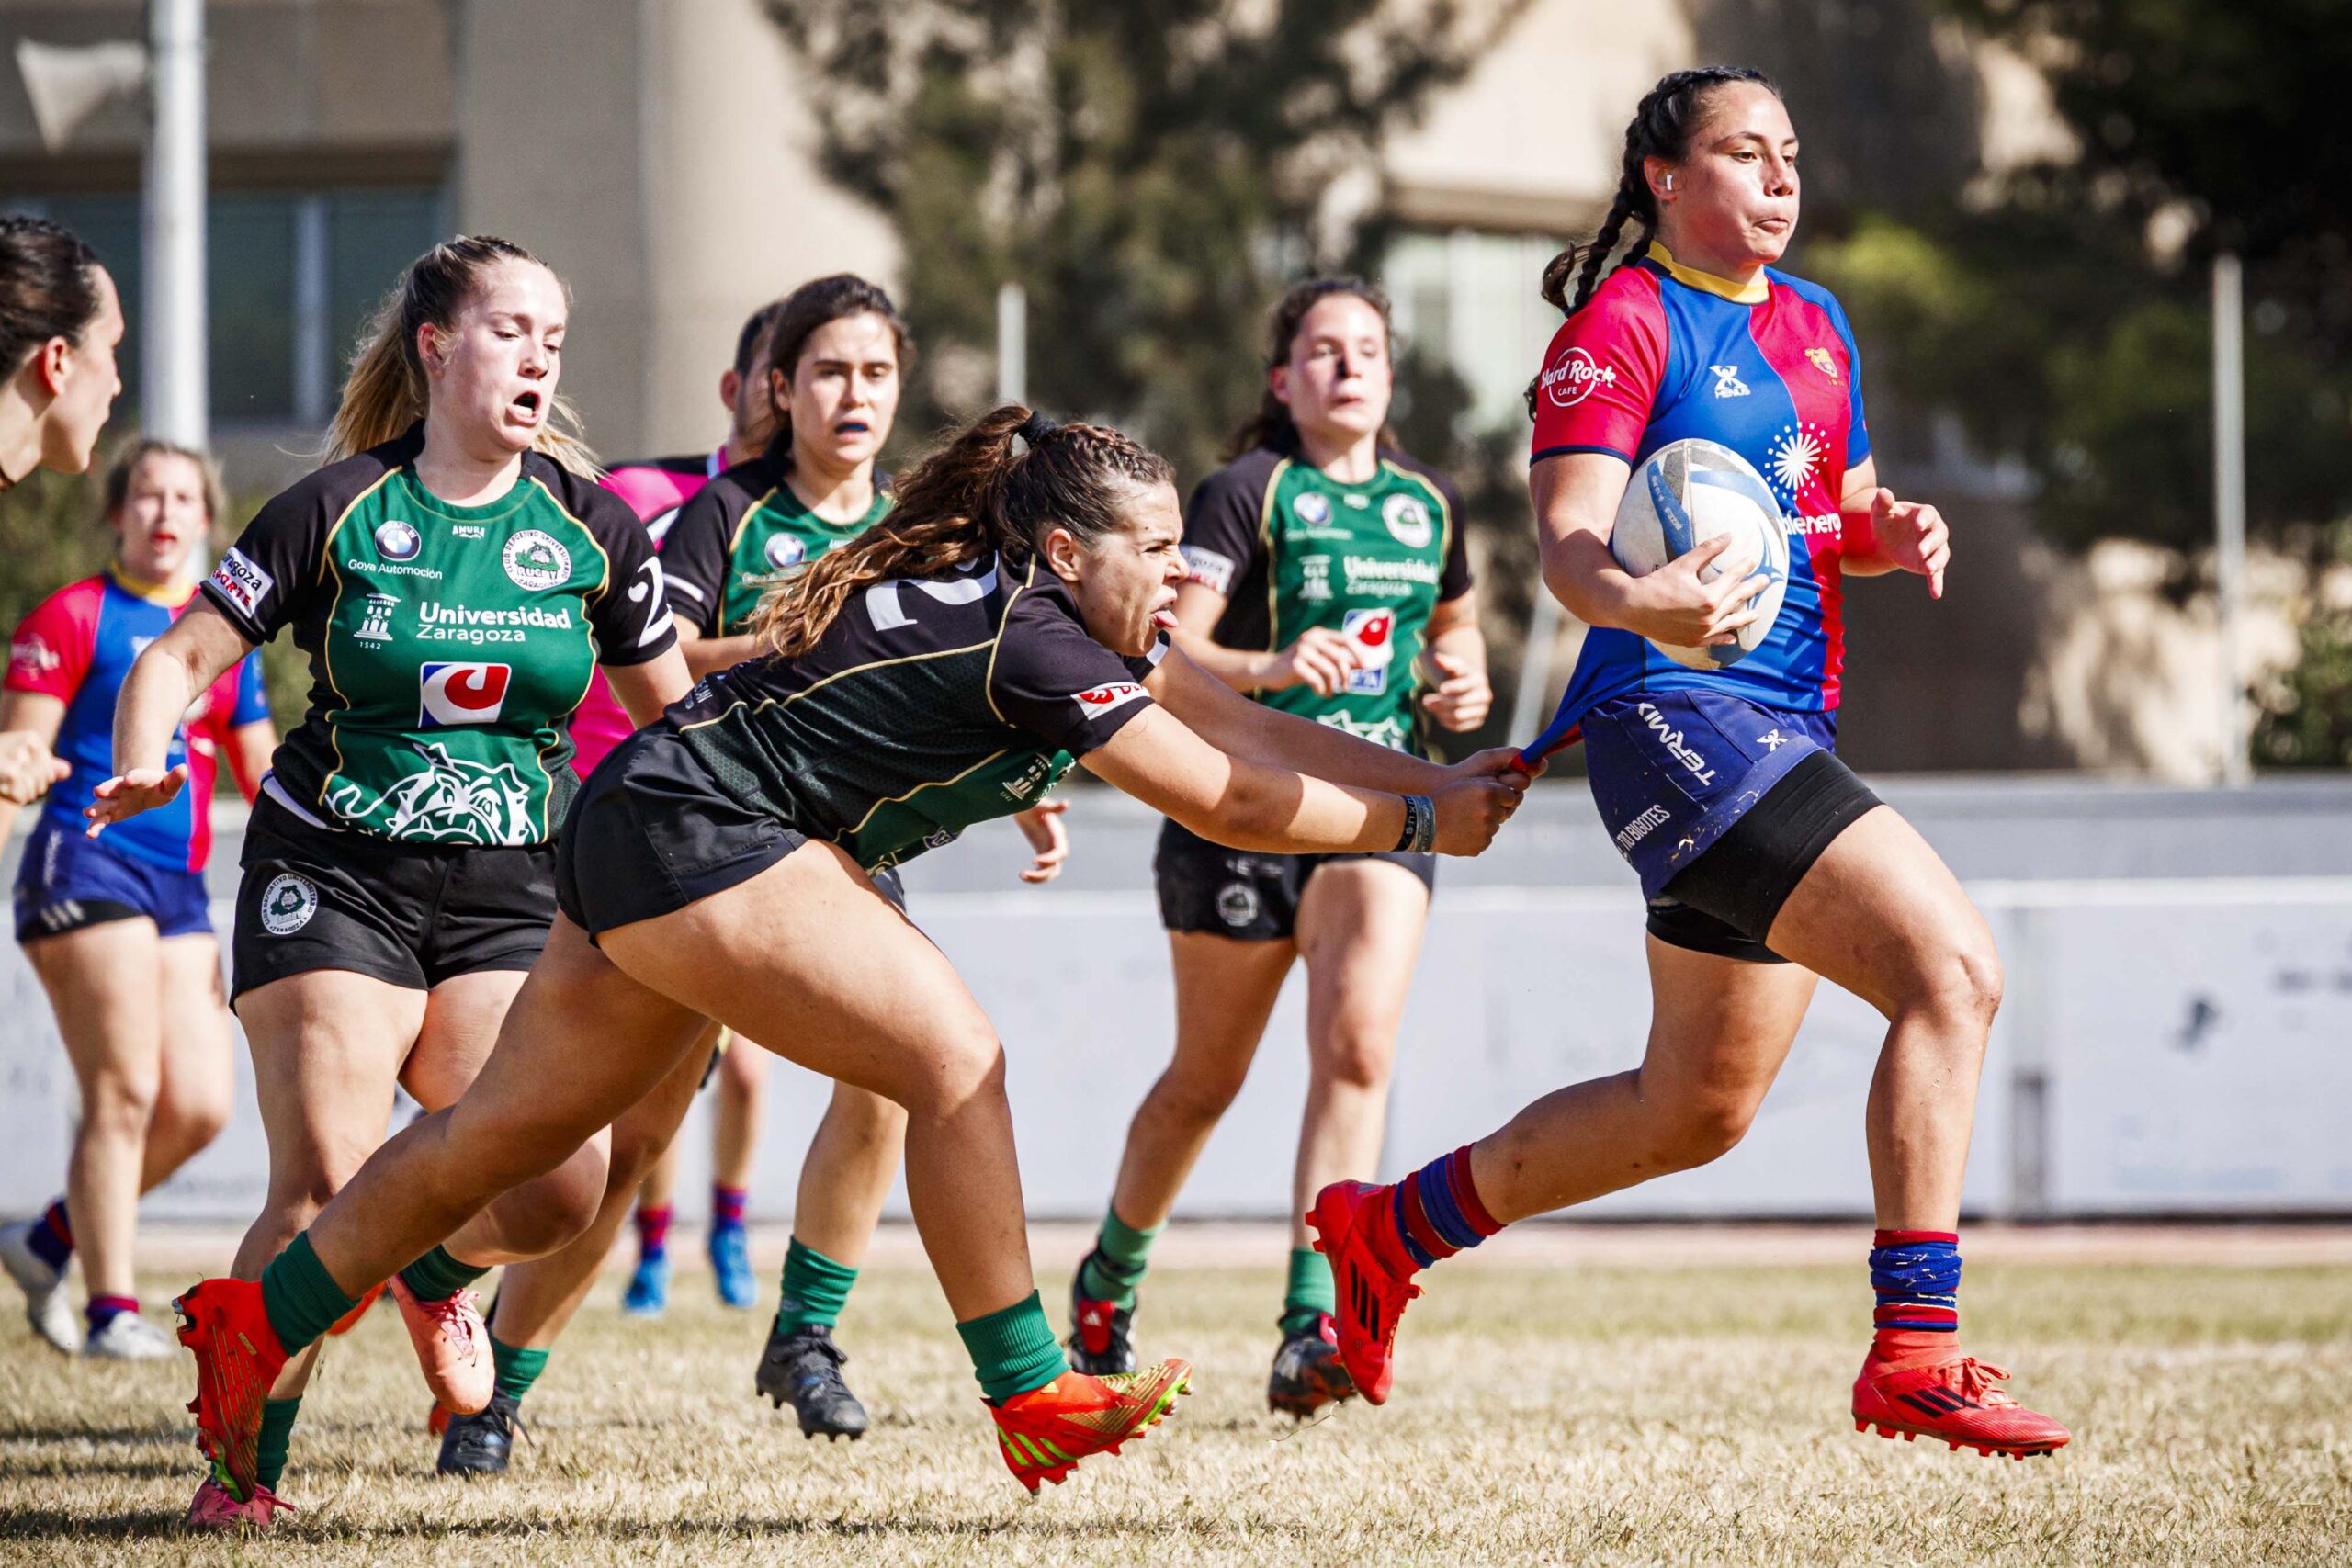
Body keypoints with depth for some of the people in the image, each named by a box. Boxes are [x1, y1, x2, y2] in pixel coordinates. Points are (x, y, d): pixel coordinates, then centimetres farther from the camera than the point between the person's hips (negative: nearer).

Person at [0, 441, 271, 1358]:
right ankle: (110, 1312, -7)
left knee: (200, 1106, -3)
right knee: (124, 1093, -12)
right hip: (88, 863, -6)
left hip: (179, 893, 7)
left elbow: (262, 774, 23)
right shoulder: (74, 617, 0)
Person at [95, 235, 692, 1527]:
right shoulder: (337, 510, -2)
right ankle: (243, 1467, -1)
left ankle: (433, 1267, 22)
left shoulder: (589, 528, 5)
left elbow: (674, 706, 16)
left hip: (509, 895, 2)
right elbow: (181, 656, 0)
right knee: (323, 1194, -16)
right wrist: (136, 766, -18)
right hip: (334, 876, -2)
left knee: (549, 1195, -15)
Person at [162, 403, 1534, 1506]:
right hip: (696, 841, -10)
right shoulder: (1033, 640, -19)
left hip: (638, 840, 10)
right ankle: (1031, 1401, -9)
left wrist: (1436, 775, 6)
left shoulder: (1061, 613, 10)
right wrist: (1419, 824, -6)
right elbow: (1227, 804, -16)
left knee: (514, 1143, 14)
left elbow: (1244, 727, 12)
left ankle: (254, 1329, 20)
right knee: (955, 1061, -13)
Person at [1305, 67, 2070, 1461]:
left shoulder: (1815, 325, 18)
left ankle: (1388, 1228, 33)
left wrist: (1891, 533, 5)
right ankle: (1915, 1357, -25)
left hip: (1786, 738, 9)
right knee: (1952, 965, -24)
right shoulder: (1625, 322, -6)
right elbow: (1568, 538, -16)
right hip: (1680, 710, -9)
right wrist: (1638, 599, -39)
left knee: (1695, 1113, 16)